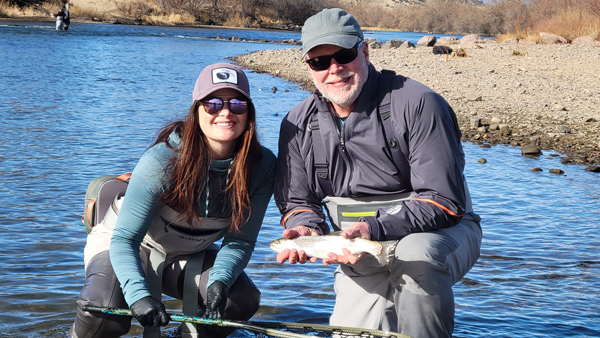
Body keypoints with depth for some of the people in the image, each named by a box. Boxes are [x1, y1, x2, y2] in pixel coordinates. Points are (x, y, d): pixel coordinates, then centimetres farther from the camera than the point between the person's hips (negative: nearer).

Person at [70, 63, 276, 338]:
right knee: (104, 313, -31)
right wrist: (139, 294, -46)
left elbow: (241, 240, -14)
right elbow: (124, 239, -30)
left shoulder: (262, 165, -19)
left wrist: (219, 282, -33)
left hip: (189, 256, 4)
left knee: (243, 299, -21)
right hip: (125, 248, -4)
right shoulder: (162, 160, -31)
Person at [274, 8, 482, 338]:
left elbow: (444, 202, -20)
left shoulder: (417, 104, -17)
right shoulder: (298, 125, 0)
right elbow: (297, 203, 7)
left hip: (441, 233, -4)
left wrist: (376, 228, -33)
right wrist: (308, 229, -18)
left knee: (415, 254, -38)